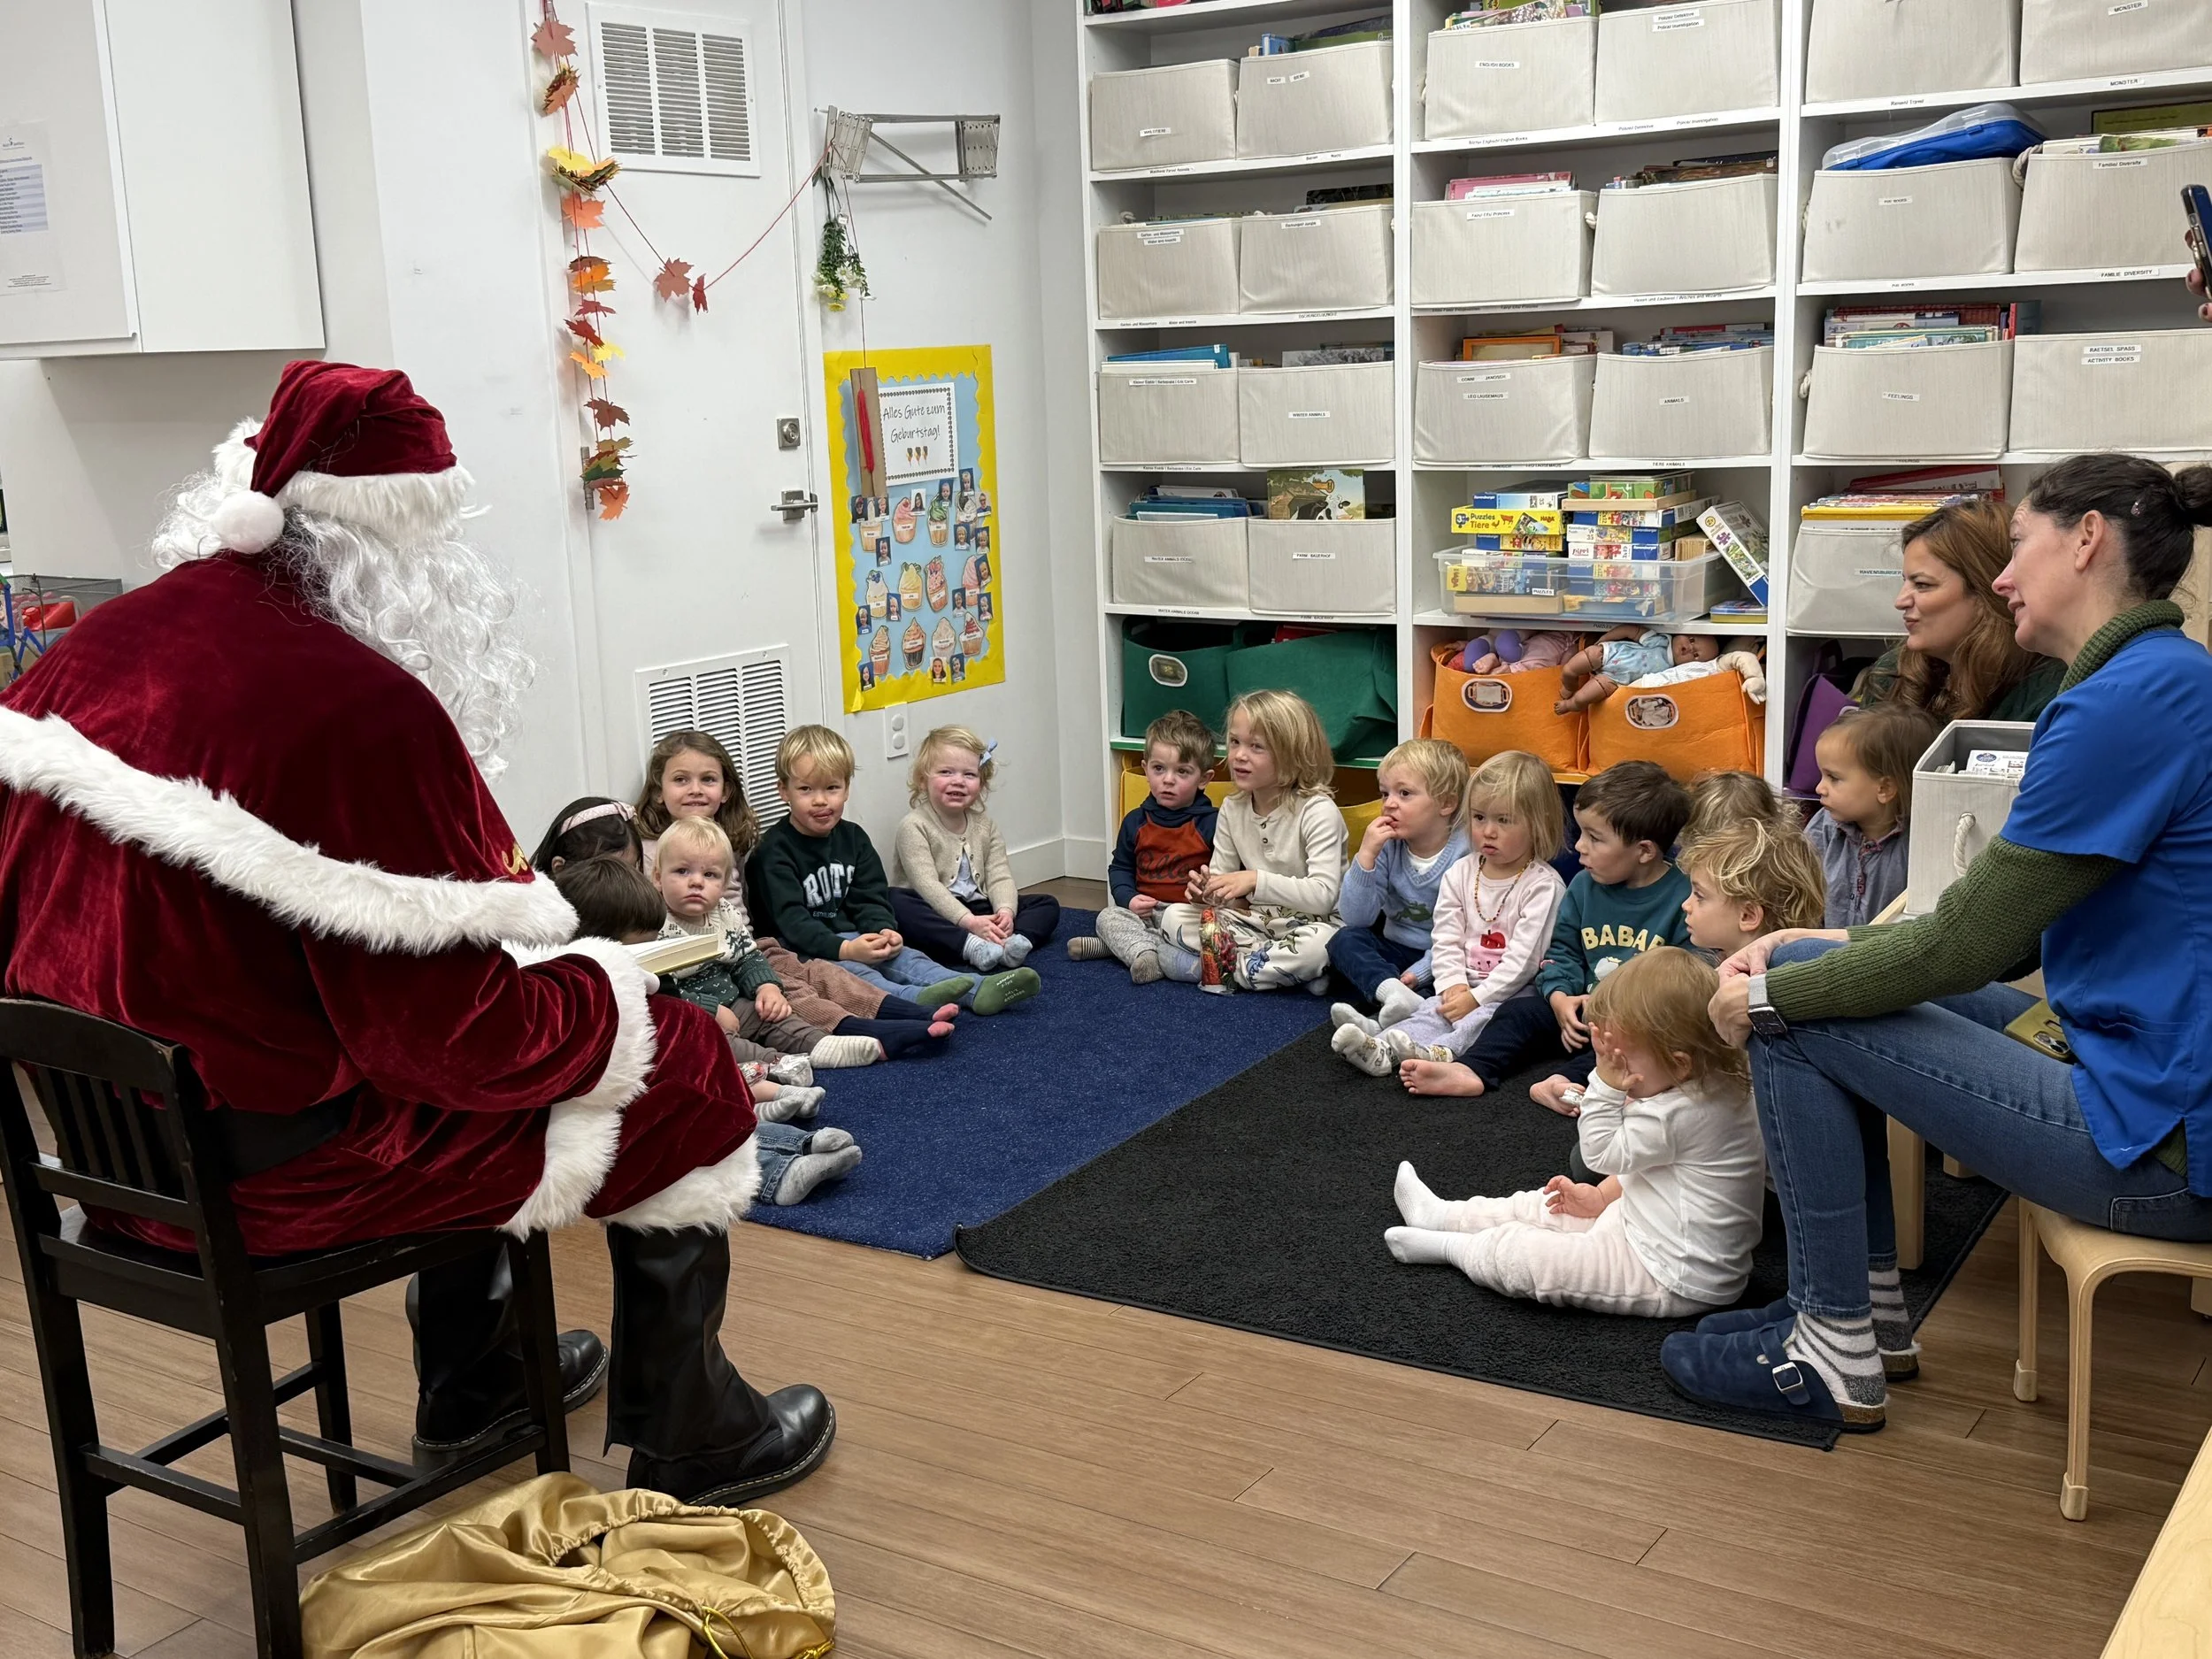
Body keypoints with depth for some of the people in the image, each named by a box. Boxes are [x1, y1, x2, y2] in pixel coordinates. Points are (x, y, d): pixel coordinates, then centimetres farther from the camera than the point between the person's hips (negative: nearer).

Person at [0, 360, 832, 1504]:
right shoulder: (358, 708, -26)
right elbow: (456, 1033, -24)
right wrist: (605, 990, -3)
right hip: (278, 1162, -8)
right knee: (677, 1072, 7)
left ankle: (467, 1387, 45)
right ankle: (687, 1441, 23)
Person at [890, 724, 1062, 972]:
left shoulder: (984, 824, 10)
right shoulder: (914, 826, -8)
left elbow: (999, 875, 0)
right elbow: (928, 885, -19)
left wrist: (1005, 911, -22)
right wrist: (969, 922, -31)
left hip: (980, 910, 6)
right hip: (938, 917, -5)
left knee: (1047, 904, -5)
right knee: (894, 901, -35)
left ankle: (1014, 942, -38)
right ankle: (971, 946, -48)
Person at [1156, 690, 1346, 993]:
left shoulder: (1317, 811, -17)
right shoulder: (1232, 809, 3)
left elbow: (1324, 895, -26)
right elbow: (1220, 875, 8)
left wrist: (1257, 880, -34)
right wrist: (1205, 890, -17)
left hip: (1308, 924, -6)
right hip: (1256, 921, 6)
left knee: (1318, 945, -39)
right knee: (1174, 917, -11)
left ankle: (1215, 967, -19)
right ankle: (1290, 969, -17)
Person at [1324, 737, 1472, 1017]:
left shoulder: (1465, 852, -16)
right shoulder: (1388, 846, -3)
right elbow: (1356, 917, -9)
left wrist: (1419, 972, -26)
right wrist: (1366, 855, -18)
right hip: (1395, 951, 5)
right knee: (1344, 939, -20)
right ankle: (1393, 993, -44)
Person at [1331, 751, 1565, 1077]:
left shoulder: (1544, 885, -8)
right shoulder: (1460, 873, 11)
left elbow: (1524, 957, -14)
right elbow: (1447, 941, 7)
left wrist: (1477, 997, -18)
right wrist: (1454, 985, -11)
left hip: (1511, 990, -4)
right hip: (1462, 987, 5)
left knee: (1490, 1015, -33)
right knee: (1436, 1009, -22)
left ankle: (1438, 1051, -59)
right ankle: (1381, 1047, -48)